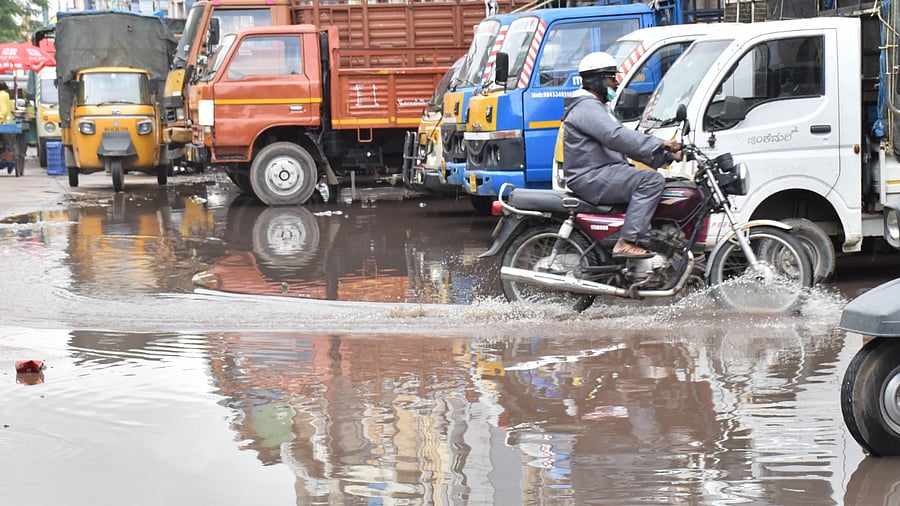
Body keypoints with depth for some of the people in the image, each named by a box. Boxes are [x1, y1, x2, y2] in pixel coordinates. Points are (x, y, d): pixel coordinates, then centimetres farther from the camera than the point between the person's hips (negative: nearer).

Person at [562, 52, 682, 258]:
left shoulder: (600, 107, 25)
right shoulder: (587, 107, -10)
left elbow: (631, 144, 21)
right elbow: (617, 137, -25)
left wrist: (666, 156, 9)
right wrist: (660, 144, -26)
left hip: (604, 173, 11)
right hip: (591, 178, -11)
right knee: (652, 181, -24)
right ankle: (628, 242, -32)